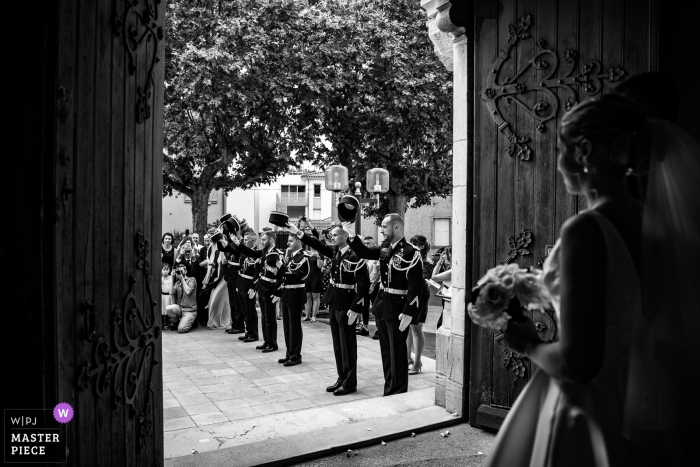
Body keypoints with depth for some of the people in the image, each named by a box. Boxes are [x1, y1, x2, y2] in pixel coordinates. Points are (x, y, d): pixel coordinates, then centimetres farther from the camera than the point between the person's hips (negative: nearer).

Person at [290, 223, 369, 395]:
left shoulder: (354, 256, -18)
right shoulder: (335, 251, 6)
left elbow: (364, 283, -21)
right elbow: (319, 246, 18)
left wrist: (355, 308, -23)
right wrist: (299, 233, 10)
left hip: (346, 305, -8)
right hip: (334, 303, 8)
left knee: (347, 344, 1)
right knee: (337, 343, 14)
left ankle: (350, 383, 12)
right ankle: (342, 379, 25)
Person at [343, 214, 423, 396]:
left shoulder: (410, 252, -17)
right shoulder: (385, 248, 6)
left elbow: (416, 285, -20)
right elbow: (365, 253, 12)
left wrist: (408, 313, -23)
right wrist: (353, 236, -4)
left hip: (397, 309, -8)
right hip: (382, 306, 8)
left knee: (396, 353, 2)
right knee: (386, 351, 16)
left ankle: (398, 394, 15)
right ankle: (389, 390, 29)